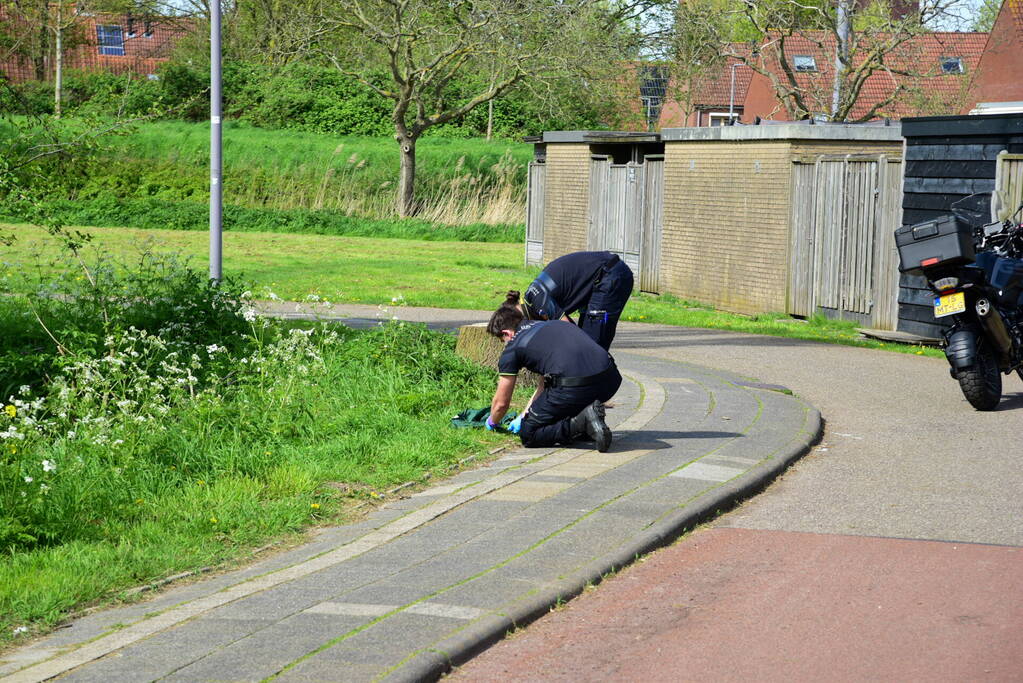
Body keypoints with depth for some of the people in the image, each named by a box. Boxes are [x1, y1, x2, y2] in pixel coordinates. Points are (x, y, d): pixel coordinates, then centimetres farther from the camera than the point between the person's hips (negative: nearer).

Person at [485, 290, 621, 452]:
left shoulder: (513, 349, 11)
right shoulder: (553, 325, 31)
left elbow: (501, 403, 21)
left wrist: (492, 422, 42)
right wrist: (524, 416, 46)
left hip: (574, 388, -7)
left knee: (528, 434, 13)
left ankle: (583, 423, -9)